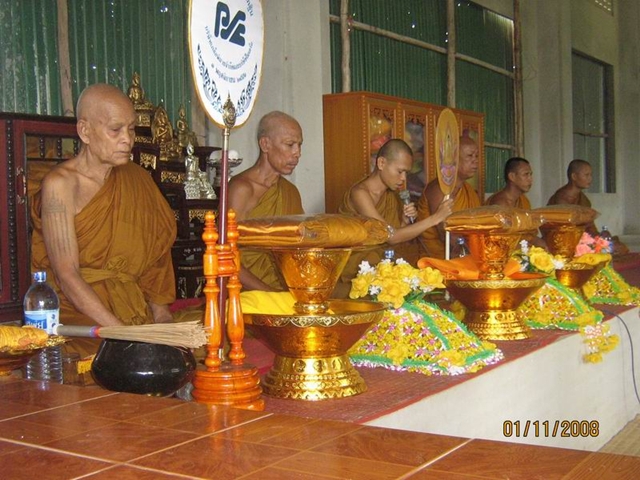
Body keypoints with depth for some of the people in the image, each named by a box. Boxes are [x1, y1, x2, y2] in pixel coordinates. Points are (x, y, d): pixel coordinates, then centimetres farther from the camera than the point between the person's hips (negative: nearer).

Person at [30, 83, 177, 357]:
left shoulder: (135, 180, 10)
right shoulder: (61, 184, -9)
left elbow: (154, 252, 11)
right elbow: (67, 276, -17)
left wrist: (160, 311, -4)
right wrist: (122, 333, -25)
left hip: (131, 306, 6)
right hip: (75, 311, -5)